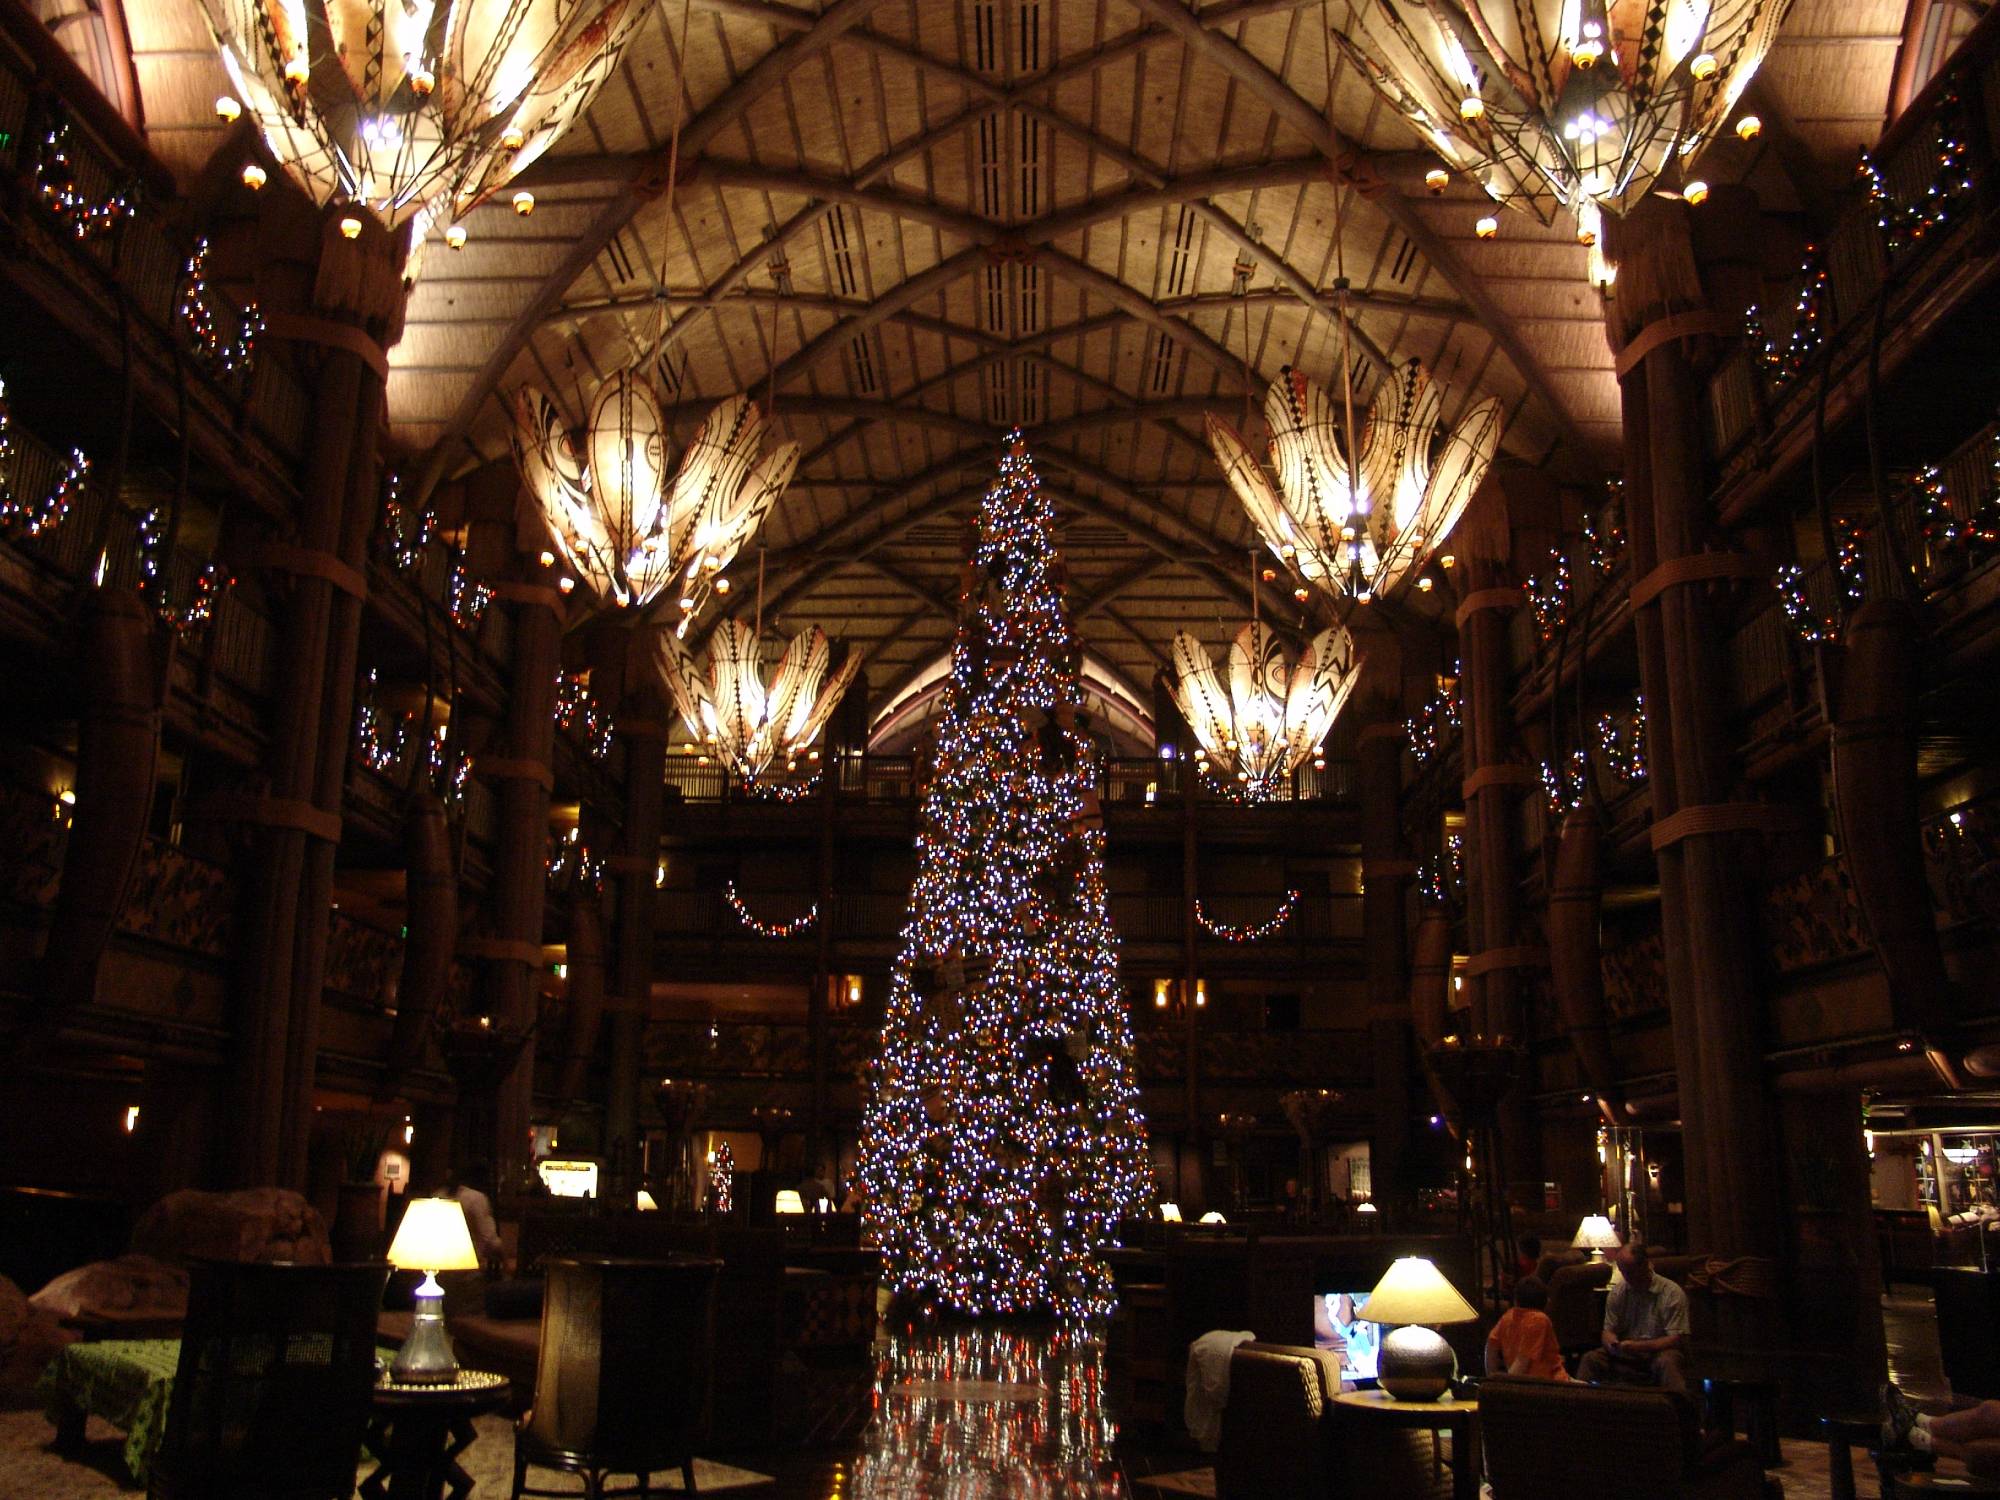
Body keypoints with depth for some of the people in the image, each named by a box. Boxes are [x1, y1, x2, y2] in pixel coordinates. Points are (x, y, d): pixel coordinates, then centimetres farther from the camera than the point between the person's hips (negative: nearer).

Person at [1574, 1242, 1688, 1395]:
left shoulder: (1672, 1293, -9)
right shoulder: (1618, 1291, 7)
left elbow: (1676, 1340, -14)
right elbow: (1608, 1330, 10)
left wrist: (1638, 1346, -25)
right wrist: (1611, 1341, -17)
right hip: (1625, 1354, 4)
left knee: (1667, 1362, -37)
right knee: (1590, 1359, -20)